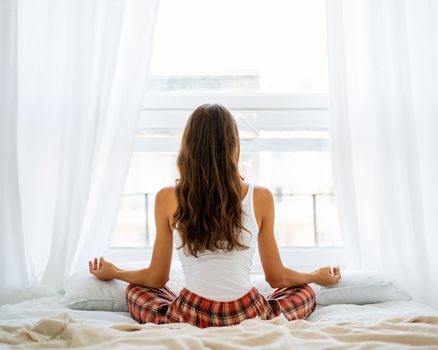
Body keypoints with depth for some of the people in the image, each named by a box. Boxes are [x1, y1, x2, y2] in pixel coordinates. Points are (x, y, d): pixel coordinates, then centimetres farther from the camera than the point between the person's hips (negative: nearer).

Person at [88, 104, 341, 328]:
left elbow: (156, 278, 7)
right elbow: (277, 277, 7)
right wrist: (319, 276, 28)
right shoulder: (261, 198, -4)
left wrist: (112, 272, 28)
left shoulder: (167, 199, -4)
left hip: (189, 321, 1)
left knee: (135, 290, 30)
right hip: (249, 320, 0)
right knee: (305, 292, 29)